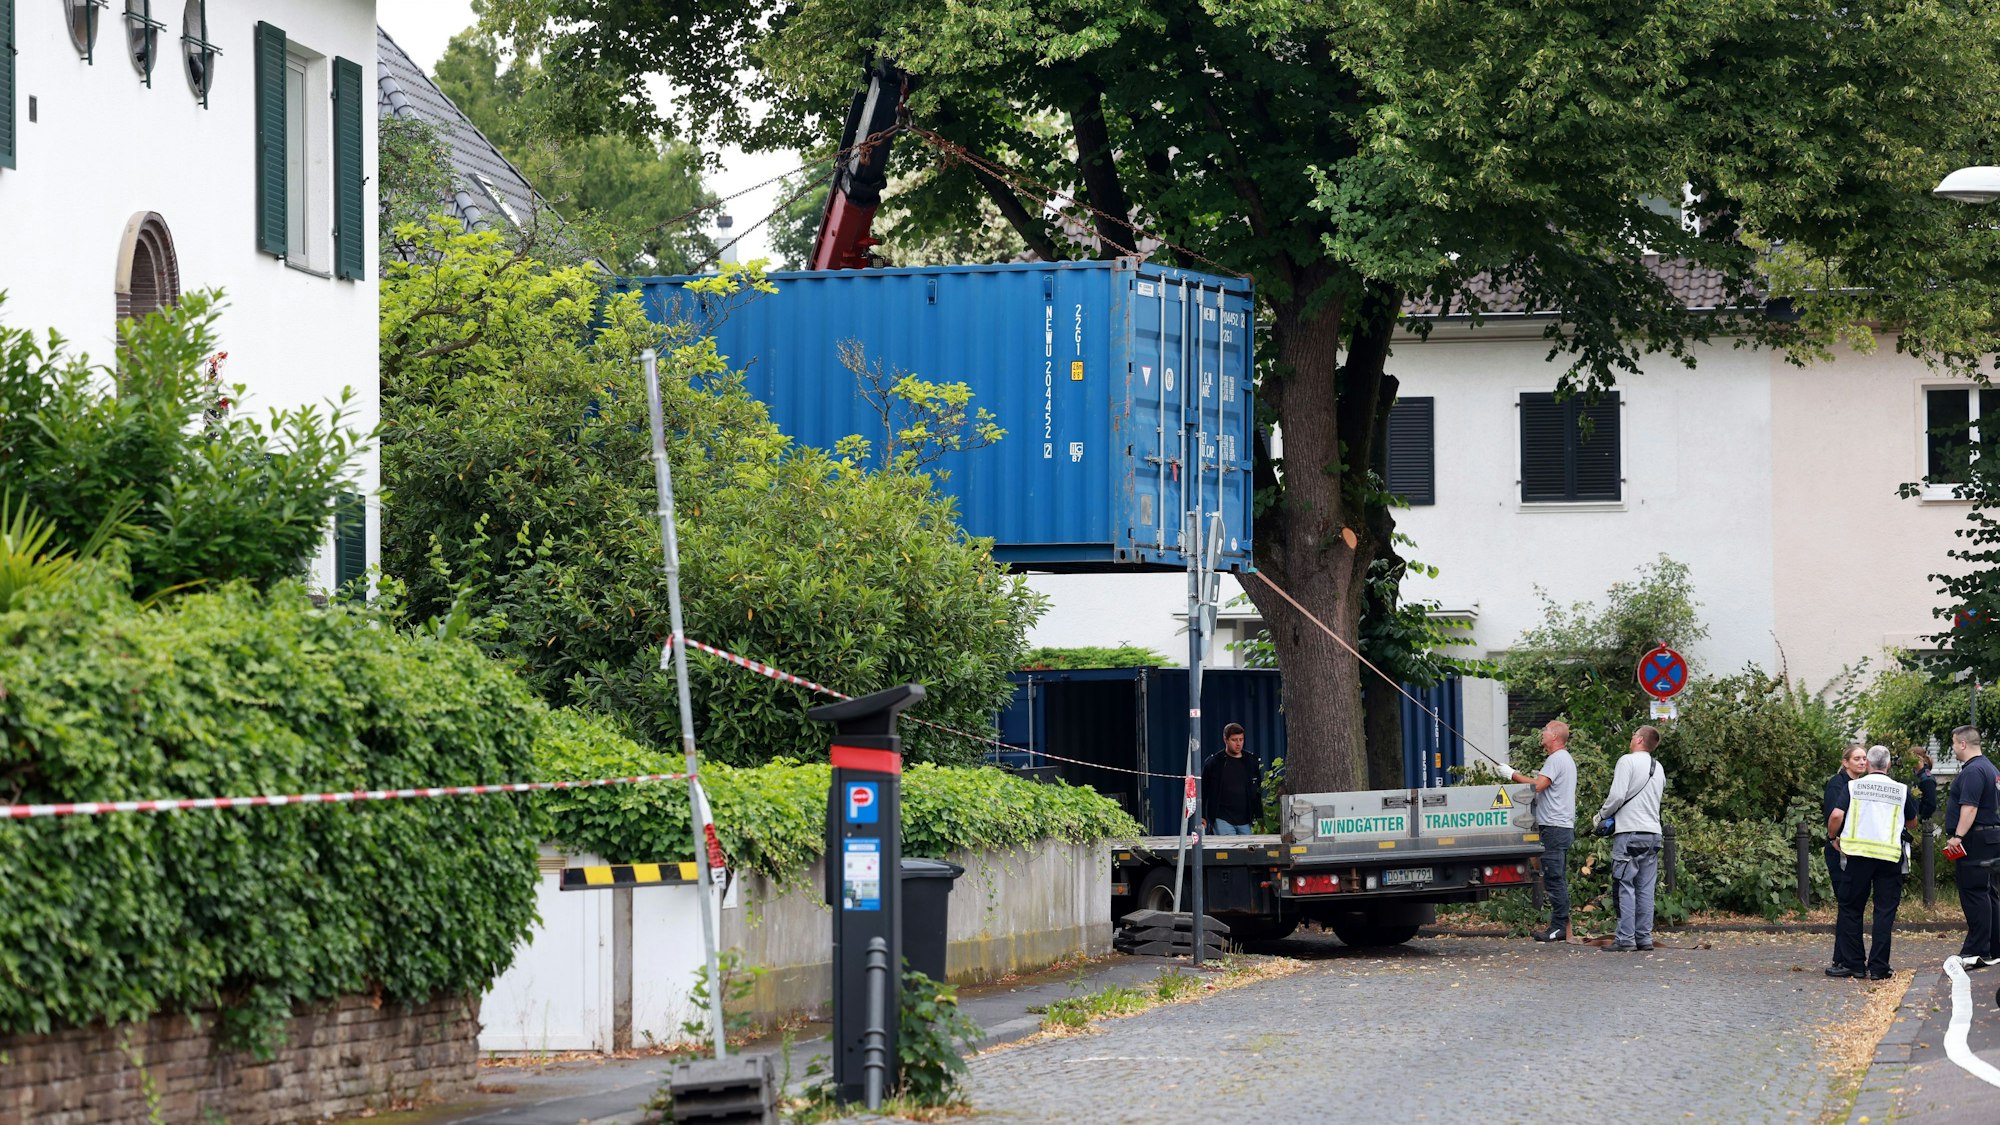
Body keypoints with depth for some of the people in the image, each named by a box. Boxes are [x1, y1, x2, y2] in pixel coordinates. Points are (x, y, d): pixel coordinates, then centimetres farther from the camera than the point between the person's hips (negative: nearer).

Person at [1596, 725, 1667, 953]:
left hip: (1630, 832, -7)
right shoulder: (1658, 768, 15)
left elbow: (1617, 795, -15)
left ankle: (1625, 939, -9)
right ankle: (1644, 938, 7)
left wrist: (1602, 815, 2)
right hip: (1653, 832, 7)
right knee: (1645, 889, 8)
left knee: (1626, 887, -6)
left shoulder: (1628, 761, -7)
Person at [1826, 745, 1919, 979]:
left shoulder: (1853, 786, 1)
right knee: (1885, 911, 4)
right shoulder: (1902, 790, 5)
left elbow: (1836, 815, -9)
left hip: (1858, 854, -1)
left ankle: (1850, 962, 9)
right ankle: (1878, 967, 1)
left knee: (1851, 908, 9)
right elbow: (1912, 823, 17)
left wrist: (1833, 837, 9)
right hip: (1890, 856, 1)